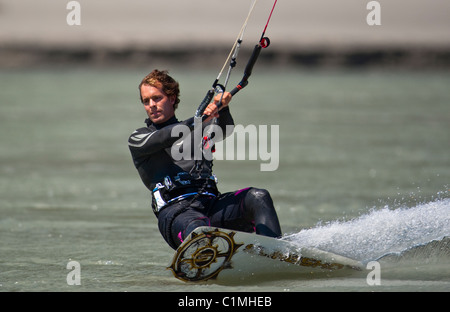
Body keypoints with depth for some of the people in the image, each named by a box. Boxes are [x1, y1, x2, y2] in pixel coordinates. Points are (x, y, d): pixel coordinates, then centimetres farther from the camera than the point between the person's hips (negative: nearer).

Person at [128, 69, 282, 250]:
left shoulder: (194, 129, 28)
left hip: (211, 204, 4)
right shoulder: (137, 140, 18)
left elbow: (224, 130, 5)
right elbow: (163, 139, -6)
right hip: (174, 211, -4)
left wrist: (221, 108, -19)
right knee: (197, 228, -39)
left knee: (258, 197, -23)